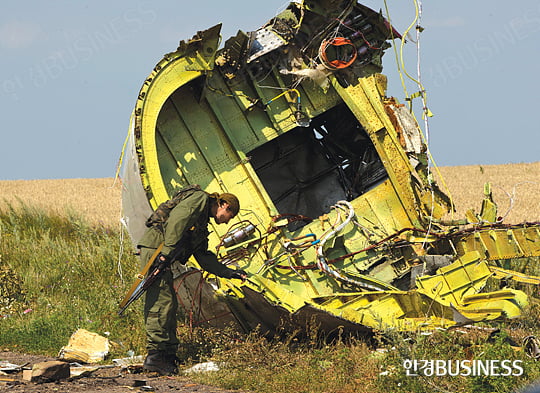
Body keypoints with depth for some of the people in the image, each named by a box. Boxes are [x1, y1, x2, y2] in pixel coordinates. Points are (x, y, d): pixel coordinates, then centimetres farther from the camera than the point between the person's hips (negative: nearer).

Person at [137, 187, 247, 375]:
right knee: (162, 301, -14)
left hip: (162, 255, 10)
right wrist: (169, 250, -24)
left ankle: (168, 355, 12)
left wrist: (229, 273, 27)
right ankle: (154, 355, -17)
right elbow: (177, 218, -17)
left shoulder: (202, 224, 29)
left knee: (169, 303, 10)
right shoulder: (199, 199, 1)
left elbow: (204, 257, 30)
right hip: (155, 247, -10)